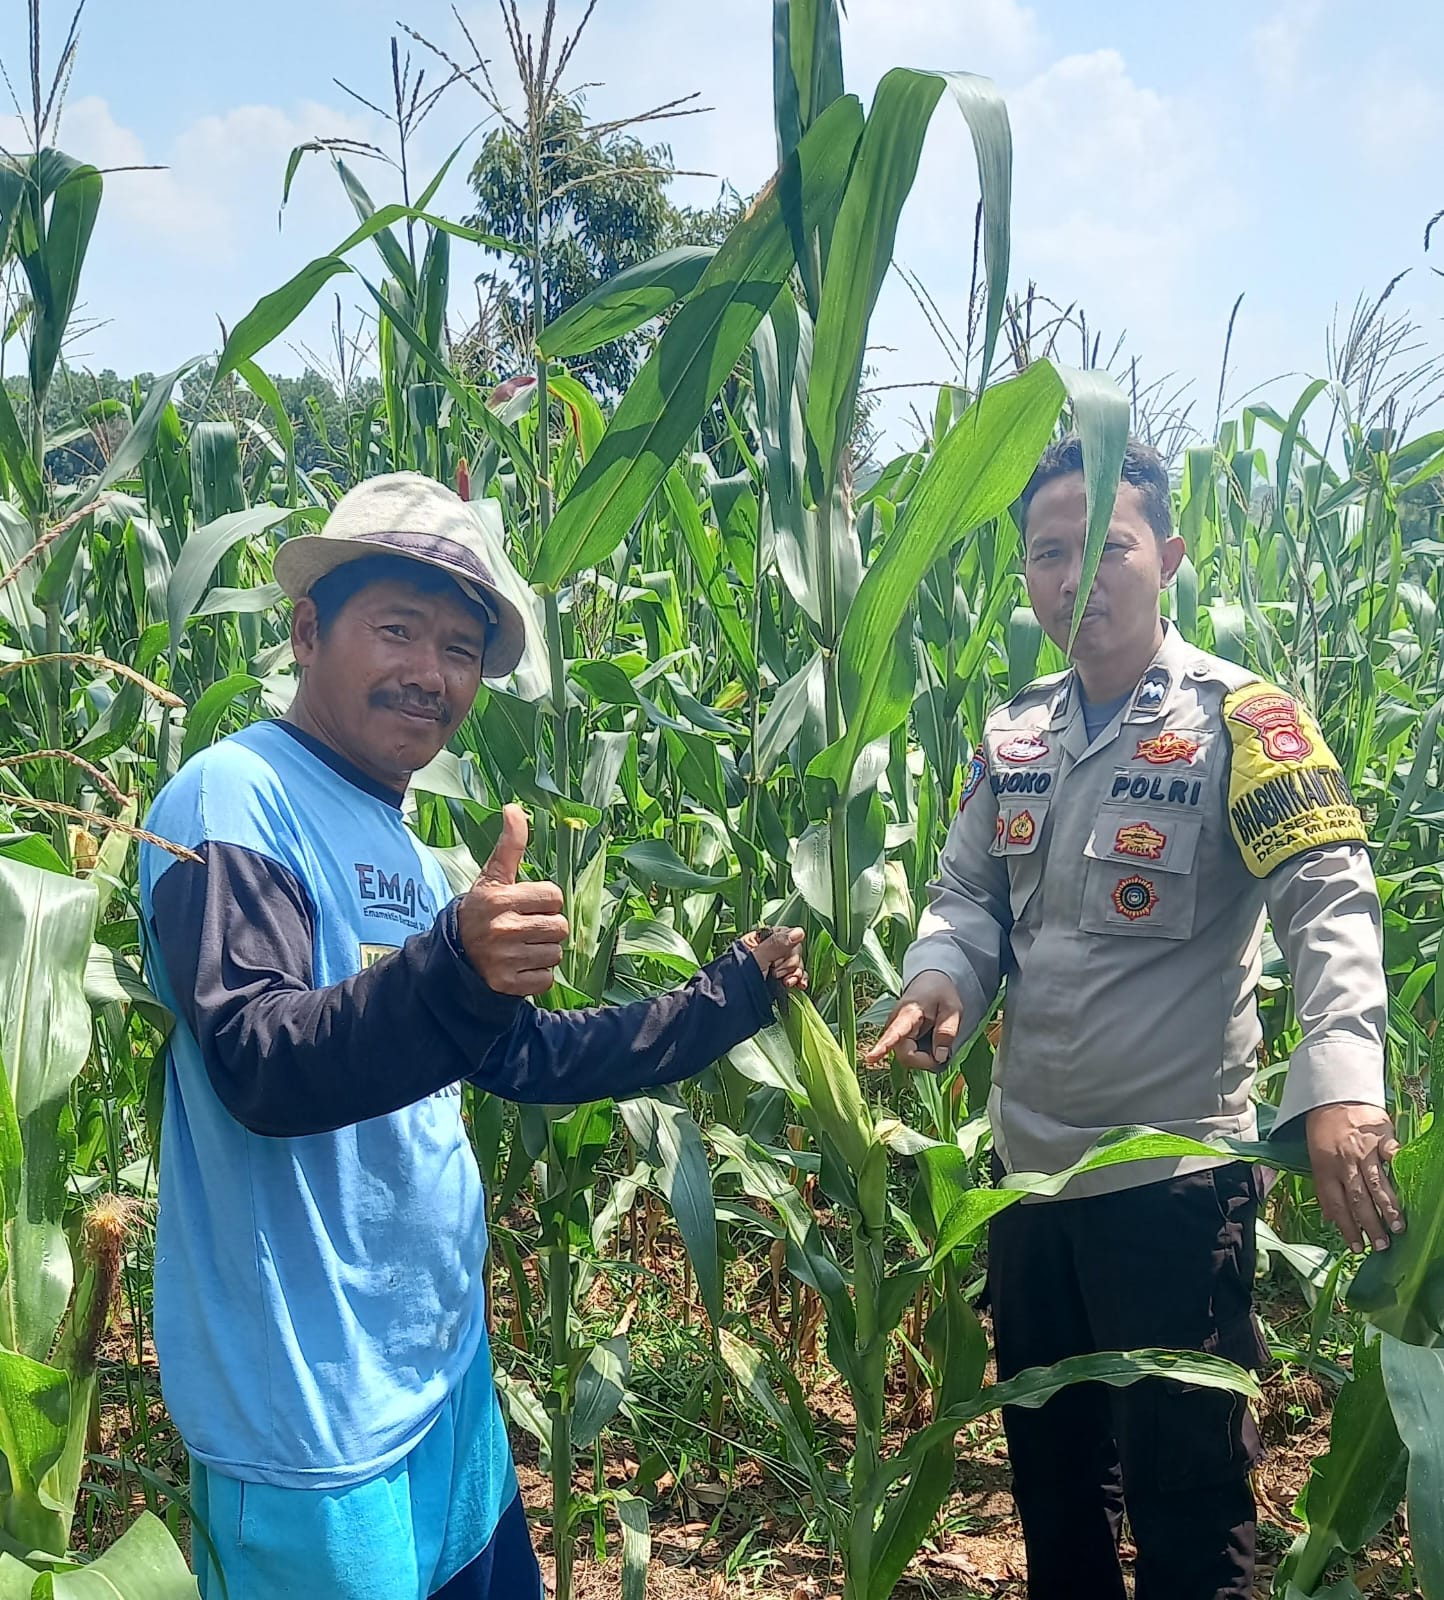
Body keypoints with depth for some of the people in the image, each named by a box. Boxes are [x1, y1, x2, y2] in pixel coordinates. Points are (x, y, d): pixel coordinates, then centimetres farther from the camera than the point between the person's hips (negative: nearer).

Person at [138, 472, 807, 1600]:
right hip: (311, 1408, -9)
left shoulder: (402, 848, 11)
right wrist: (453, 968, -43)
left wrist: (733, 994, 16)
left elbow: (526, 1053, 17)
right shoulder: (235, 800, -16)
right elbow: (260, 1071, -27)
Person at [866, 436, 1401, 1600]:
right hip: (1029, 1165, 6)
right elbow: (968, 892, 7)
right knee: (1048, 1463, 22)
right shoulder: (1015, 734, 6)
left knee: (1186, 1486, 10)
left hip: (1176, 1177, -6)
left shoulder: (1238, 720, -12)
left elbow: (1332, 903, -21)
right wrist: (940, 983, -15)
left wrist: (1340, 1082, -37)